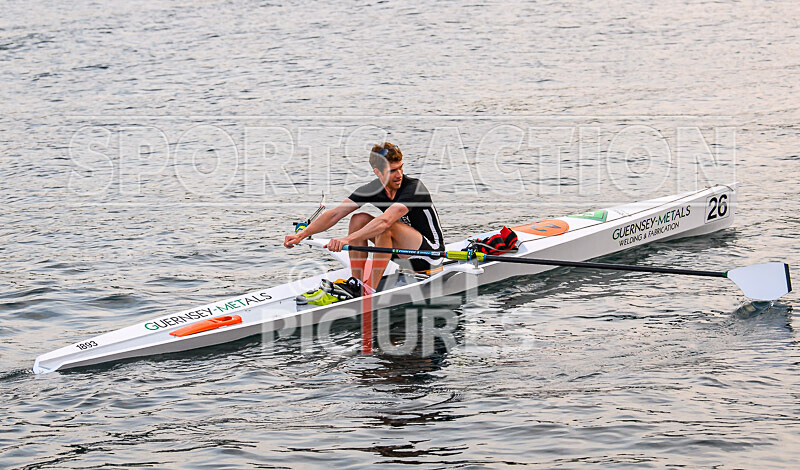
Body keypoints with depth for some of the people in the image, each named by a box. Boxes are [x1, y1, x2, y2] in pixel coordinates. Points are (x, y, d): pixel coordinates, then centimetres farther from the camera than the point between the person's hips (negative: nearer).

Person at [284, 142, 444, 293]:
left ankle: (370, 291, -27)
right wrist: (303, 234, -23)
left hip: (432, 255, -7)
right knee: (359, 219, -9)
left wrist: (348, 239, -50)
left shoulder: (414, 188, -26)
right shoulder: (373, 188, -7)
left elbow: (385, 221, -42)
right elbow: (335, 214, -10)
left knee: (386, 227, -31)